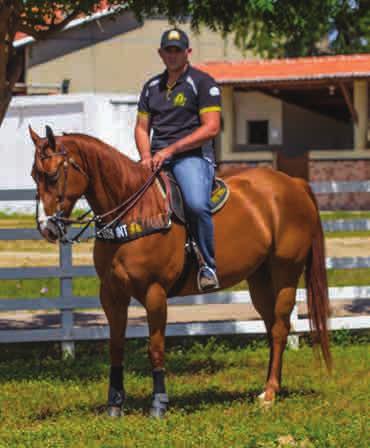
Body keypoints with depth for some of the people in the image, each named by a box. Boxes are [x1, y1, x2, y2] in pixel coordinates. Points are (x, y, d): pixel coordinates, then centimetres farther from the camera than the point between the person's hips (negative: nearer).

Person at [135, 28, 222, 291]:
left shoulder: (202, 82, 1)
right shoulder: (152, 87, 21)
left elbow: (211, 128, -8)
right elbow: (142, 127, 22)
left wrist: (170, 150, -14)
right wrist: (147, 156, -1)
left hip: (192, 154, -6)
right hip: (157, 159, 6)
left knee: (197, 205, -33)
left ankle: (209, 265, -20)